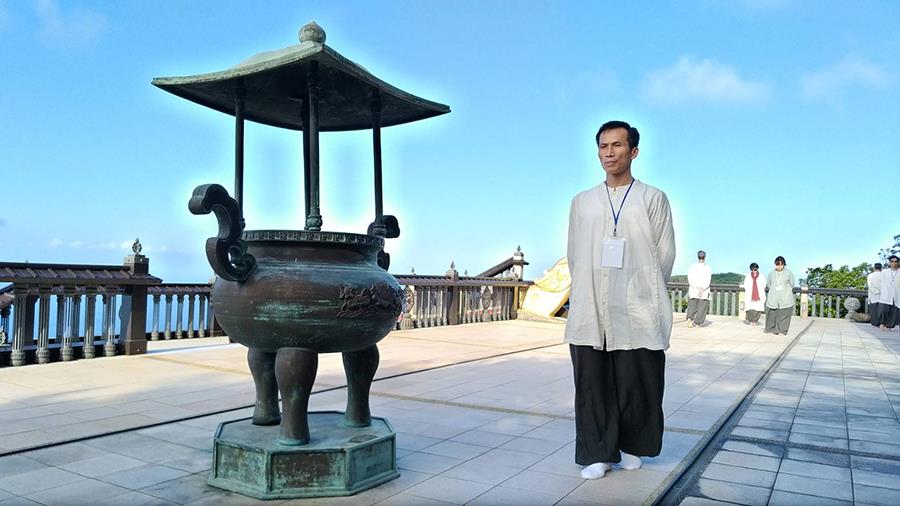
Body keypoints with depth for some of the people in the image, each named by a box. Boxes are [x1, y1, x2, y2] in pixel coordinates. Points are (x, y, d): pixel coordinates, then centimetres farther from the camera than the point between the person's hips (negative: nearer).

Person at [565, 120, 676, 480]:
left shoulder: (652, 199, 7)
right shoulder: (581, 202, 14)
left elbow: (665, 252, 4)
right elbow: (574, 255, 14)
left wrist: (645, 293, 2)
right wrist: (586, 294, 7)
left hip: (637, 312, -2)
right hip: (589, 312, 2)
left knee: (637, 383, 3)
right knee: (592, 384, 2)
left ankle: (631, 447, 22)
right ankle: (598, 454, 12)